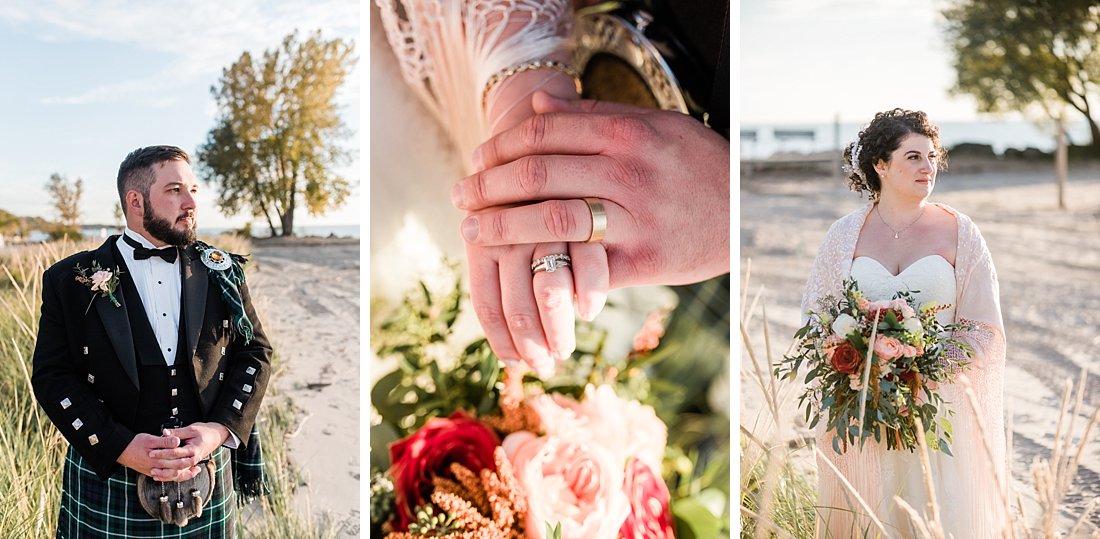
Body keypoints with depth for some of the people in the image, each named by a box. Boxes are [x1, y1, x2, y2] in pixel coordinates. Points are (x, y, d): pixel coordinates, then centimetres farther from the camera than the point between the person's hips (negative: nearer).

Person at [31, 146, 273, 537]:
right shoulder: (71, 280, -2)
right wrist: (120, 447, -18)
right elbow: (52, 376, -5)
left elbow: (255, 353, 3)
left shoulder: (222, 273, 4)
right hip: (107, 482, -1)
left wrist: (220, 430, -13)